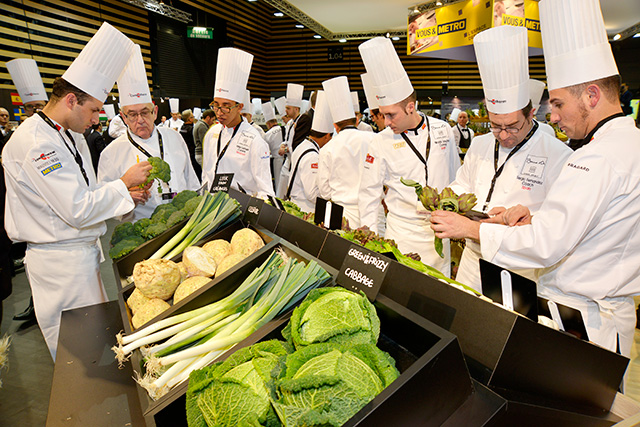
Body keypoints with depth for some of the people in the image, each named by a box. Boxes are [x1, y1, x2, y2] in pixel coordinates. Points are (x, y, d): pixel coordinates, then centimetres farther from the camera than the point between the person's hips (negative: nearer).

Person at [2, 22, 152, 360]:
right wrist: (123, 183, -14)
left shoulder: (70, 135, 12)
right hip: (60, 260, -9)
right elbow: (78, 210, -24)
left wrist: (124, 193, 4)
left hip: (82, 252, 9)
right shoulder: (34, 142, -20)